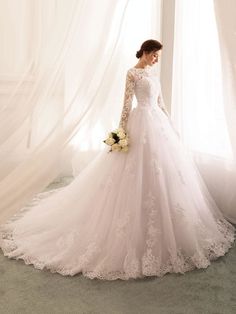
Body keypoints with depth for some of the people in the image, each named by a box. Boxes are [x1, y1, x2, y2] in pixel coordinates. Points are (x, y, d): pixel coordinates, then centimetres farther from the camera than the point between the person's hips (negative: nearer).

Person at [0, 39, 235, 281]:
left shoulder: (153, 73, 18)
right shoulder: (132, 73, -5)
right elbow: (127, 103, -11)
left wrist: (170, 125, 19)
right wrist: (122, 131, -17)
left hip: (159, 123, 8)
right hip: (142, 123, -8)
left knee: (164, 172, 9)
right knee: (141, 174, -6)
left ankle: (166, 226, 23)